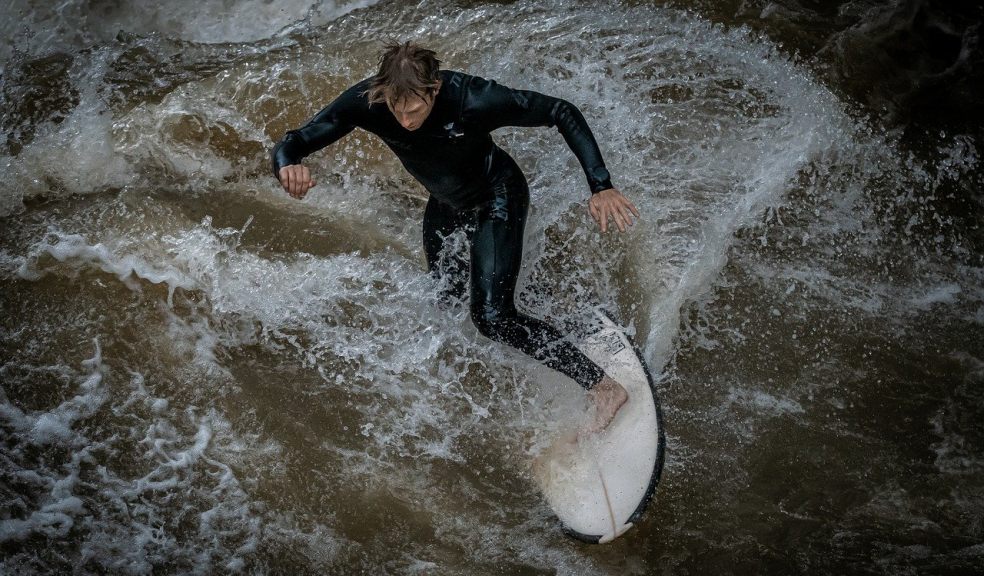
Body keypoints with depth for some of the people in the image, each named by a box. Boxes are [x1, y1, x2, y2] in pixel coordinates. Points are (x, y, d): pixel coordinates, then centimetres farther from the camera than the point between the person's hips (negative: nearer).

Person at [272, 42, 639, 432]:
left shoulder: (473, 99, -39)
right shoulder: (366, 102, -30)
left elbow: (562, 113, -29)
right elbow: (294, 142, -29)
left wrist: (601, 187, -35)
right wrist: (288, 165, -54)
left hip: (497, 198, -6)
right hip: (446, 202, 6)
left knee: (492, 317, -16)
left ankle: (605, 388, -8)